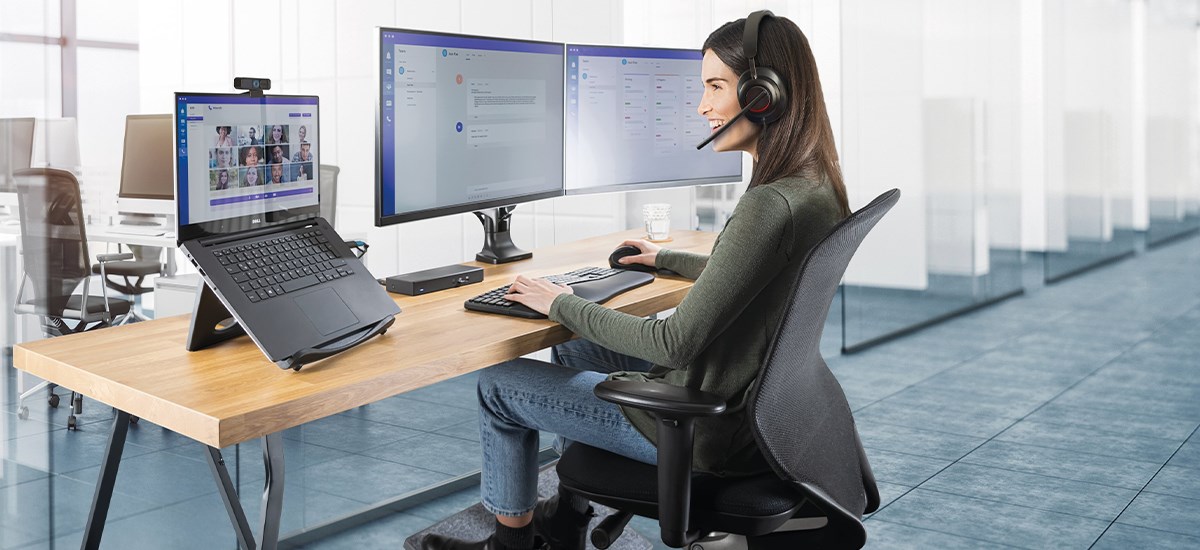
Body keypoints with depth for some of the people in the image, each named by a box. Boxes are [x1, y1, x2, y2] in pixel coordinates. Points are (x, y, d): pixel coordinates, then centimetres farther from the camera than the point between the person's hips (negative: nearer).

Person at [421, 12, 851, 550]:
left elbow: (676, 343, -27)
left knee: (499, 384, 4)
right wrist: (666, 258, 28)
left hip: (709, 431, -10)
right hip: (751, 400, 10)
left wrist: (562, 305, -15)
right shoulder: (815, 186, 0)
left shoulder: (771, 206, -30)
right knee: (574, 351, 28)